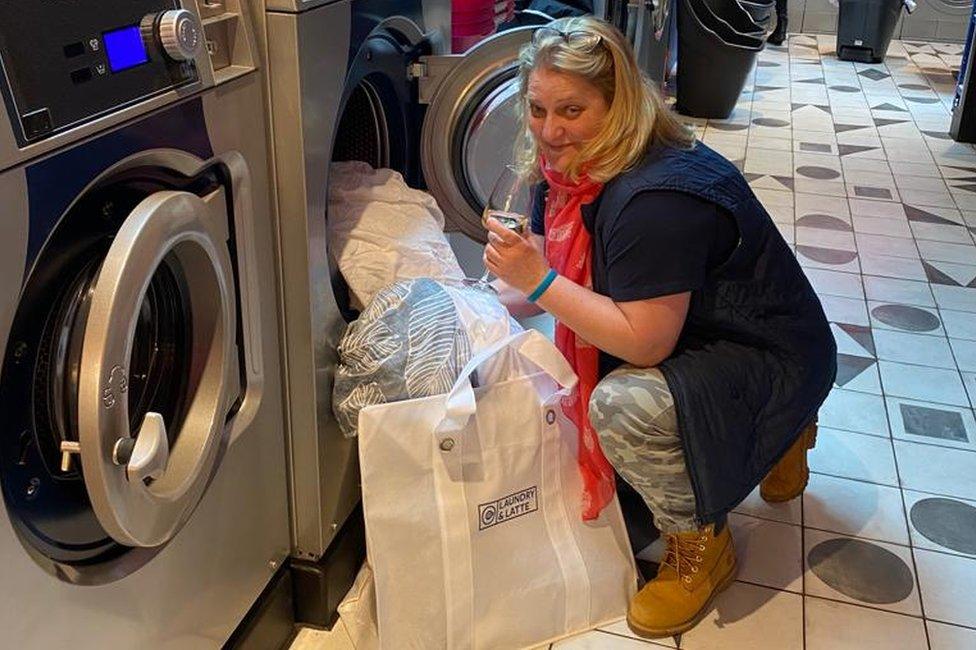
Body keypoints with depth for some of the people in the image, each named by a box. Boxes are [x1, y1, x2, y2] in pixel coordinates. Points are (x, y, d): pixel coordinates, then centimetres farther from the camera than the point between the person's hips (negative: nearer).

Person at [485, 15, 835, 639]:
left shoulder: (656, 199, -32)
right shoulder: (571, 169, -3)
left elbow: (645, 342, -31)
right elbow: (557, 277, 7)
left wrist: (540, 281, -31)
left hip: (772, 360, -10)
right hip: (696, 341, 10)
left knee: (623, 404, -33)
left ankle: (701, 547, -2)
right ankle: (775, 435, 23)